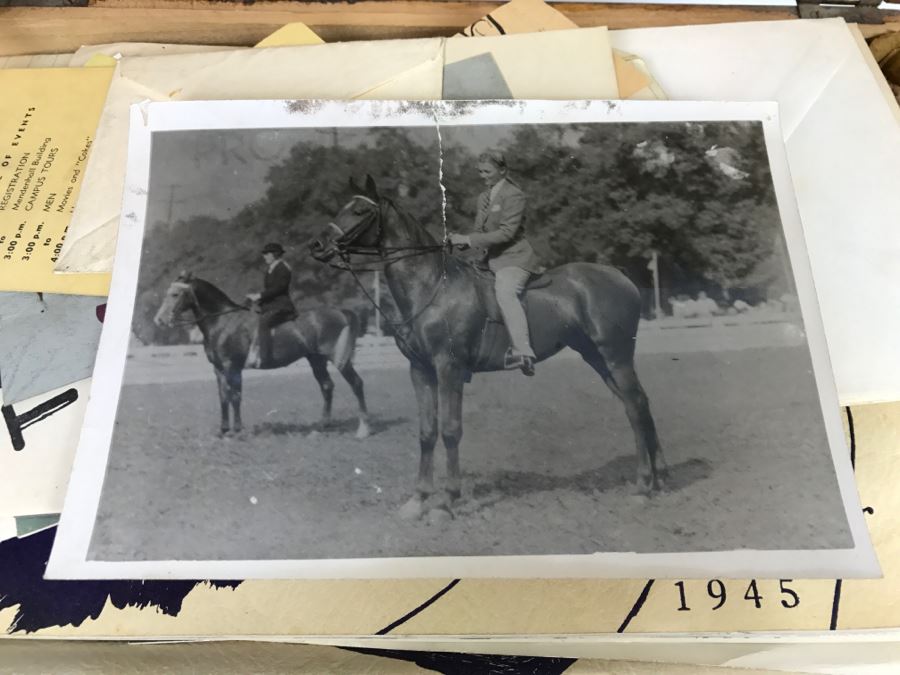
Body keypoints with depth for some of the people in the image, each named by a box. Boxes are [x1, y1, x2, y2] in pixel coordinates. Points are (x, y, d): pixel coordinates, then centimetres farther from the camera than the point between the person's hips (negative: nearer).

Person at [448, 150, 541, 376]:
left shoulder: (513, 195, -8)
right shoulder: (483, 197, 18)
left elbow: (506, 232, -18)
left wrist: (468, 239, -20)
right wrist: (461, 240, 0)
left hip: (513, 258, -9)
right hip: (491, 259, 10)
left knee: (504, 292, -34)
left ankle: (522, 352, -42)